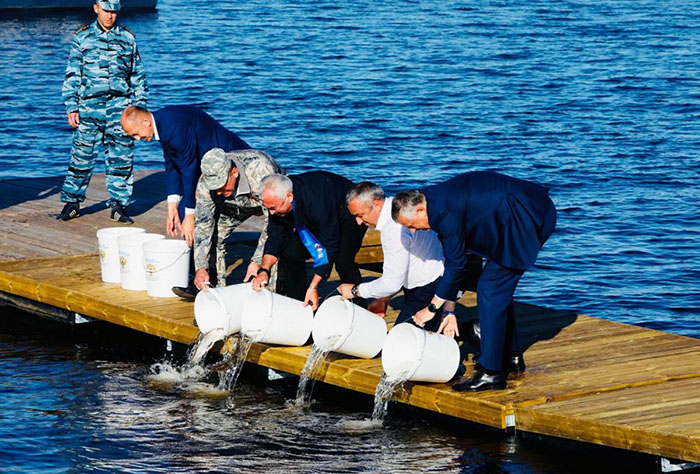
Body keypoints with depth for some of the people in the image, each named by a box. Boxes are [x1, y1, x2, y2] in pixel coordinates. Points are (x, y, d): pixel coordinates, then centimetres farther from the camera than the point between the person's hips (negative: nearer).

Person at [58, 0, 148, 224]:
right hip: (89, 105, -1)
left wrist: (139, 106, 10)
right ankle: (72, 201, 13)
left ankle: (119, 204, 7)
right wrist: (71, 107, 0)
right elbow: (72, 75, 6)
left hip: (120, 106, 1)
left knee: (121, 157, -1)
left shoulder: (127, 38, 9)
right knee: (82, 155, 2)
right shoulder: (82, 38, 5)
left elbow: (138, 76, 15)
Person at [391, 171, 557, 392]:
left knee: (490, 289, -8)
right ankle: (511, 357, 29)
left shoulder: (445, 210, -18)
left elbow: (456, 264, -11)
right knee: (499, 288, 19)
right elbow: (453, 260, 18)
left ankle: (491, 372, -6)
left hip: (526, 219, -11)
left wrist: (432, 308, -1)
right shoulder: (438, 199, 12)